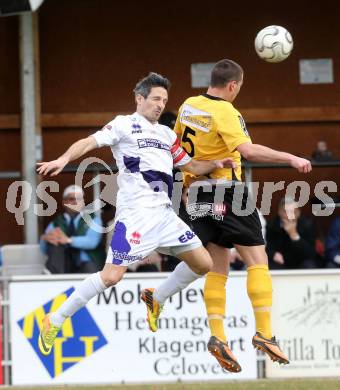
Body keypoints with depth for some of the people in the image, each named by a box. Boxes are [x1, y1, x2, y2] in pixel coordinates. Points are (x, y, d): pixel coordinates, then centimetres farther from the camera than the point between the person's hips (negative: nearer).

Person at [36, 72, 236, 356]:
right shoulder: (124, 125, 1)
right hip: (135, 213, -7)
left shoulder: (167, 135, 21)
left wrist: (217, 164, 7)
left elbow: (192, 167, 27)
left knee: (203, 263, 4)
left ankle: (156, 299, 24)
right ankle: (55, 321, -3)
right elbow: (90, 142, -11)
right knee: (112, 275, -15)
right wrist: (64, 159, -28)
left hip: (164, 213, 7)